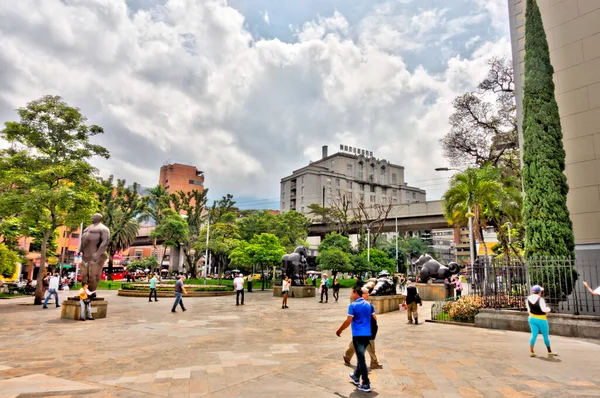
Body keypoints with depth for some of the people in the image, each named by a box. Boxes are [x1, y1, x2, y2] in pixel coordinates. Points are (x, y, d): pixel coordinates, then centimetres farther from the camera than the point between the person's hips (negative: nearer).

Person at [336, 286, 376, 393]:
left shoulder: (353, 305, -12)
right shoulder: (369, 304, 6)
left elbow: (348, 321, -15)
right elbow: (374, 319, 10)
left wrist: (339, 331, -3)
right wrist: (373, 330, 25)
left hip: (358, 335, -7)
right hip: (367, 334, 7)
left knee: (361, 358, -1)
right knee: (360, 356, 22)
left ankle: (366, 384, 2)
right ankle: (356, 376, 38)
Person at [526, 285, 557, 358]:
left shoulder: (528, 299, 1)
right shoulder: (540, 299, -18)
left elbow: (529, 309, 7)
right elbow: (544, 309, -20)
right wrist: (548, 308, -1)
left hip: (532, 318, 5)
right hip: (541, 319, -5)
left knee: (534, 334, 6)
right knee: (545, 336, 10)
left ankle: (531, 352, 2)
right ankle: (549, 352, 23)